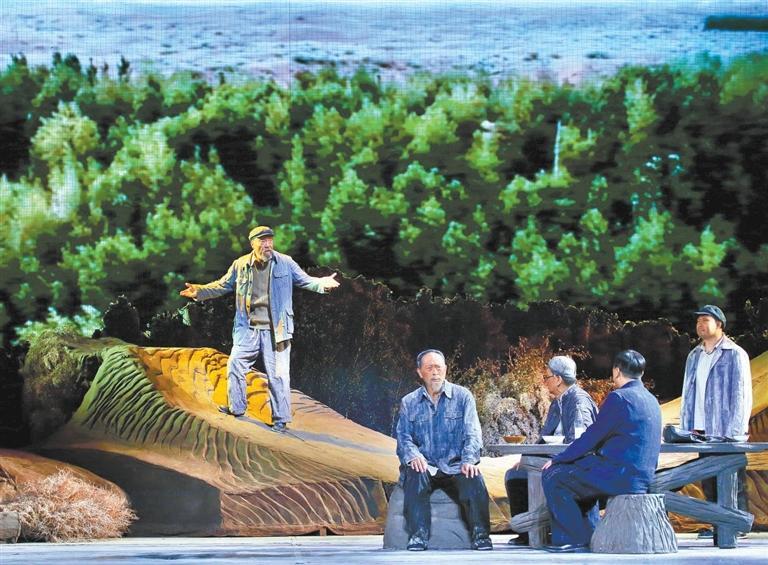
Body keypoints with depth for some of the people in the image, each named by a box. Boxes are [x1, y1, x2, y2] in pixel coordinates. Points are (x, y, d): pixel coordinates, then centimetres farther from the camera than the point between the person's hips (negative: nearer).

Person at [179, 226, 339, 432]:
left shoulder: (285, 263, -3)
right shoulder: (240, 265, 3)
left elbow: (305, 280, 2)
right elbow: (223, 285, 14)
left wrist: (322, 283, -18)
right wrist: (200, 291, 5)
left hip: (275, 330, -3)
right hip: (248, 328, 3)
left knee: (278, 374, -3)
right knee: (235, 365, 6)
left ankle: (280, 419, 6)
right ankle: (236, 407, 26)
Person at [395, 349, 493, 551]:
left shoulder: (462, 396, 8)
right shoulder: (409, 403, 12)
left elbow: (472, 433, 0)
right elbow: (403, 437, 4)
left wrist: (469, 460, -19)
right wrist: (413, 456, -19)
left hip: (455, 465, -1)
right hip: (425, 466, 1)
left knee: (474, 478, -32)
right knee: (415, 475, -33)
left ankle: (480, 534, -24)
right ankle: (418, 535, -32)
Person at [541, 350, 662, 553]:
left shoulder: (619, 397, -13)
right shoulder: (651, 400, 15)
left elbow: (592, 437, -10)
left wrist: (558, 459, 1)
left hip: (620, 475, -9)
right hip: (642, 477, 9)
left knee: (553, 476, -2)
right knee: (575, 476, 29)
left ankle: (576, 538, -1)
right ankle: (591, 534, 22)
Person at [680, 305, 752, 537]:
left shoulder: (735, 355, -3)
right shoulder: (694, 356, 17)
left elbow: (741, 394, -8)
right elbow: (688, 394, 17)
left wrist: (734, 430, -15)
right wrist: (686, 428, 9)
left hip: (727, 431, -6)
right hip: (702, 431, 6)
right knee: (709, 482, 7)